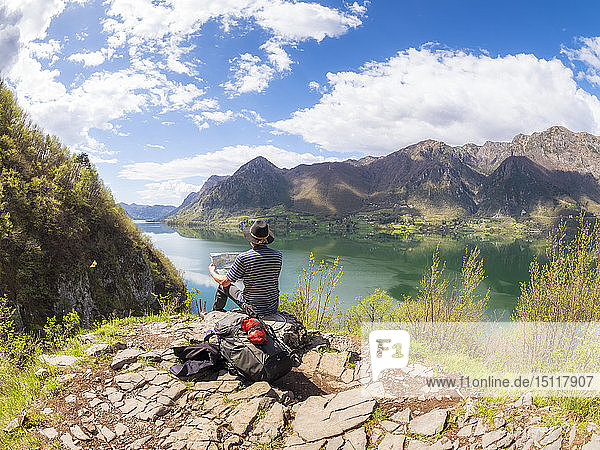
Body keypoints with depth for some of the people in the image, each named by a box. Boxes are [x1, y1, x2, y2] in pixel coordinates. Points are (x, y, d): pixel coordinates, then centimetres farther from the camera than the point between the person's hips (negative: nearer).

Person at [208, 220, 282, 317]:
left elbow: (225, 282, -10)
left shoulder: (243, 258, -21)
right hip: (274, 308, 4)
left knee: (224, 286, 20)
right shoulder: (278, 255, -8)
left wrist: (212, 272, 12)